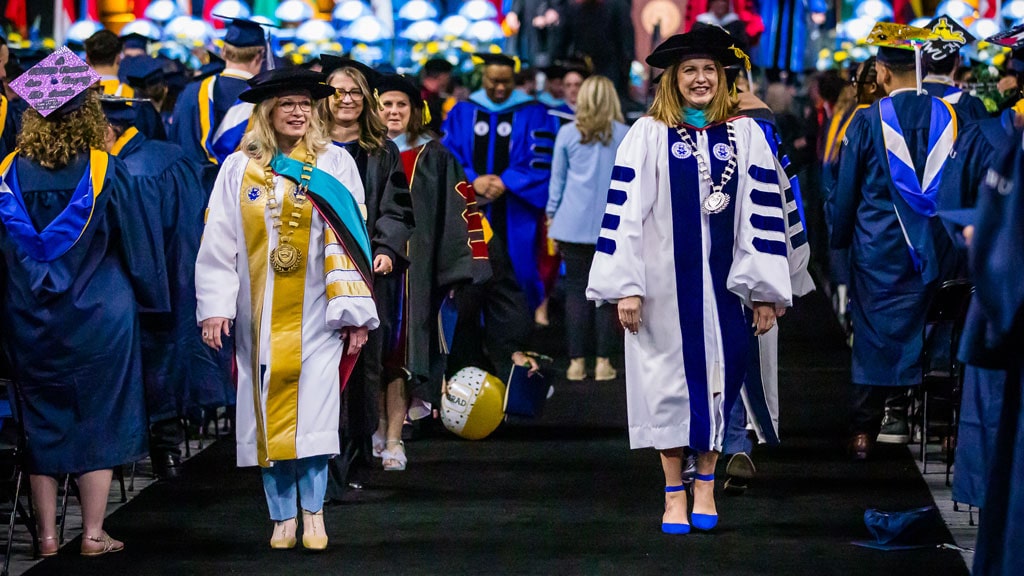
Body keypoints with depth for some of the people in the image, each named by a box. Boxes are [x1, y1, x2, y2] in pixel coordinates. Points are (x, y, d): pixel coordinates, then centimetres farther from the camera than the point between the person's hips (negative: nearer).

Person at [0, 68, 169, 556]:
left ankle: (47, 534, 10)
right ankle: (93, 533, 6)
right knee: (98, 419, 7)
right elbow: (137, 242, -3)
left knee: (41, 423, 10)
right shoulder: (105, 171, -11)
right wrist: (149, 298, 10)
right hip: (97, 315, -2)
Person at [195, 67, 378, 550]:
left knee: (314, 409, -9)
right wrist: (215, 306, -6)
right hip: (260, 316, 2)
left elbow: (349, 240, -1)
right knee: (270, 411, 3)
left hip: (315, 312, -1)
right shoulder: (239, 169, 4)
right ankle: (283, 516, 10)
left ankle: (313, 511, 0)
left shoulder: (334, 165, 1)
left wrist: (355, 312, -5)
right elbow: (219, 242, 2)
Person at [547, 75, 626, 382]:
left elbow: (557, 180, 9)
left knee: (576, 290, 3)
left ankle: (577, 362, 1)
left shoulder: (568, 134, 3)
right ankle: (603, 362, 2)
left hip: (574, 225, 0)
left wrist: (552, 217, 18)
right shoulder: (624, 135, 3)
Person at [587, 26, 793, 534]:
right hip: (666, 281, -1)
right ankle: (674, 494, 10)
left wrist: (765, 291, -3)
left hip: (723, 282, 1)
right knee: (671, 379, 3)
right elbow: (625, 210, -4)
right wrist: (626, 286, -11)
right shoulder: (648, 134, -1)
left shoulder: (745, 134, 3)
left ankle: (705, 483, 18)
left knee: (718, 377, 5)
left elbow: (763, 214, 1)